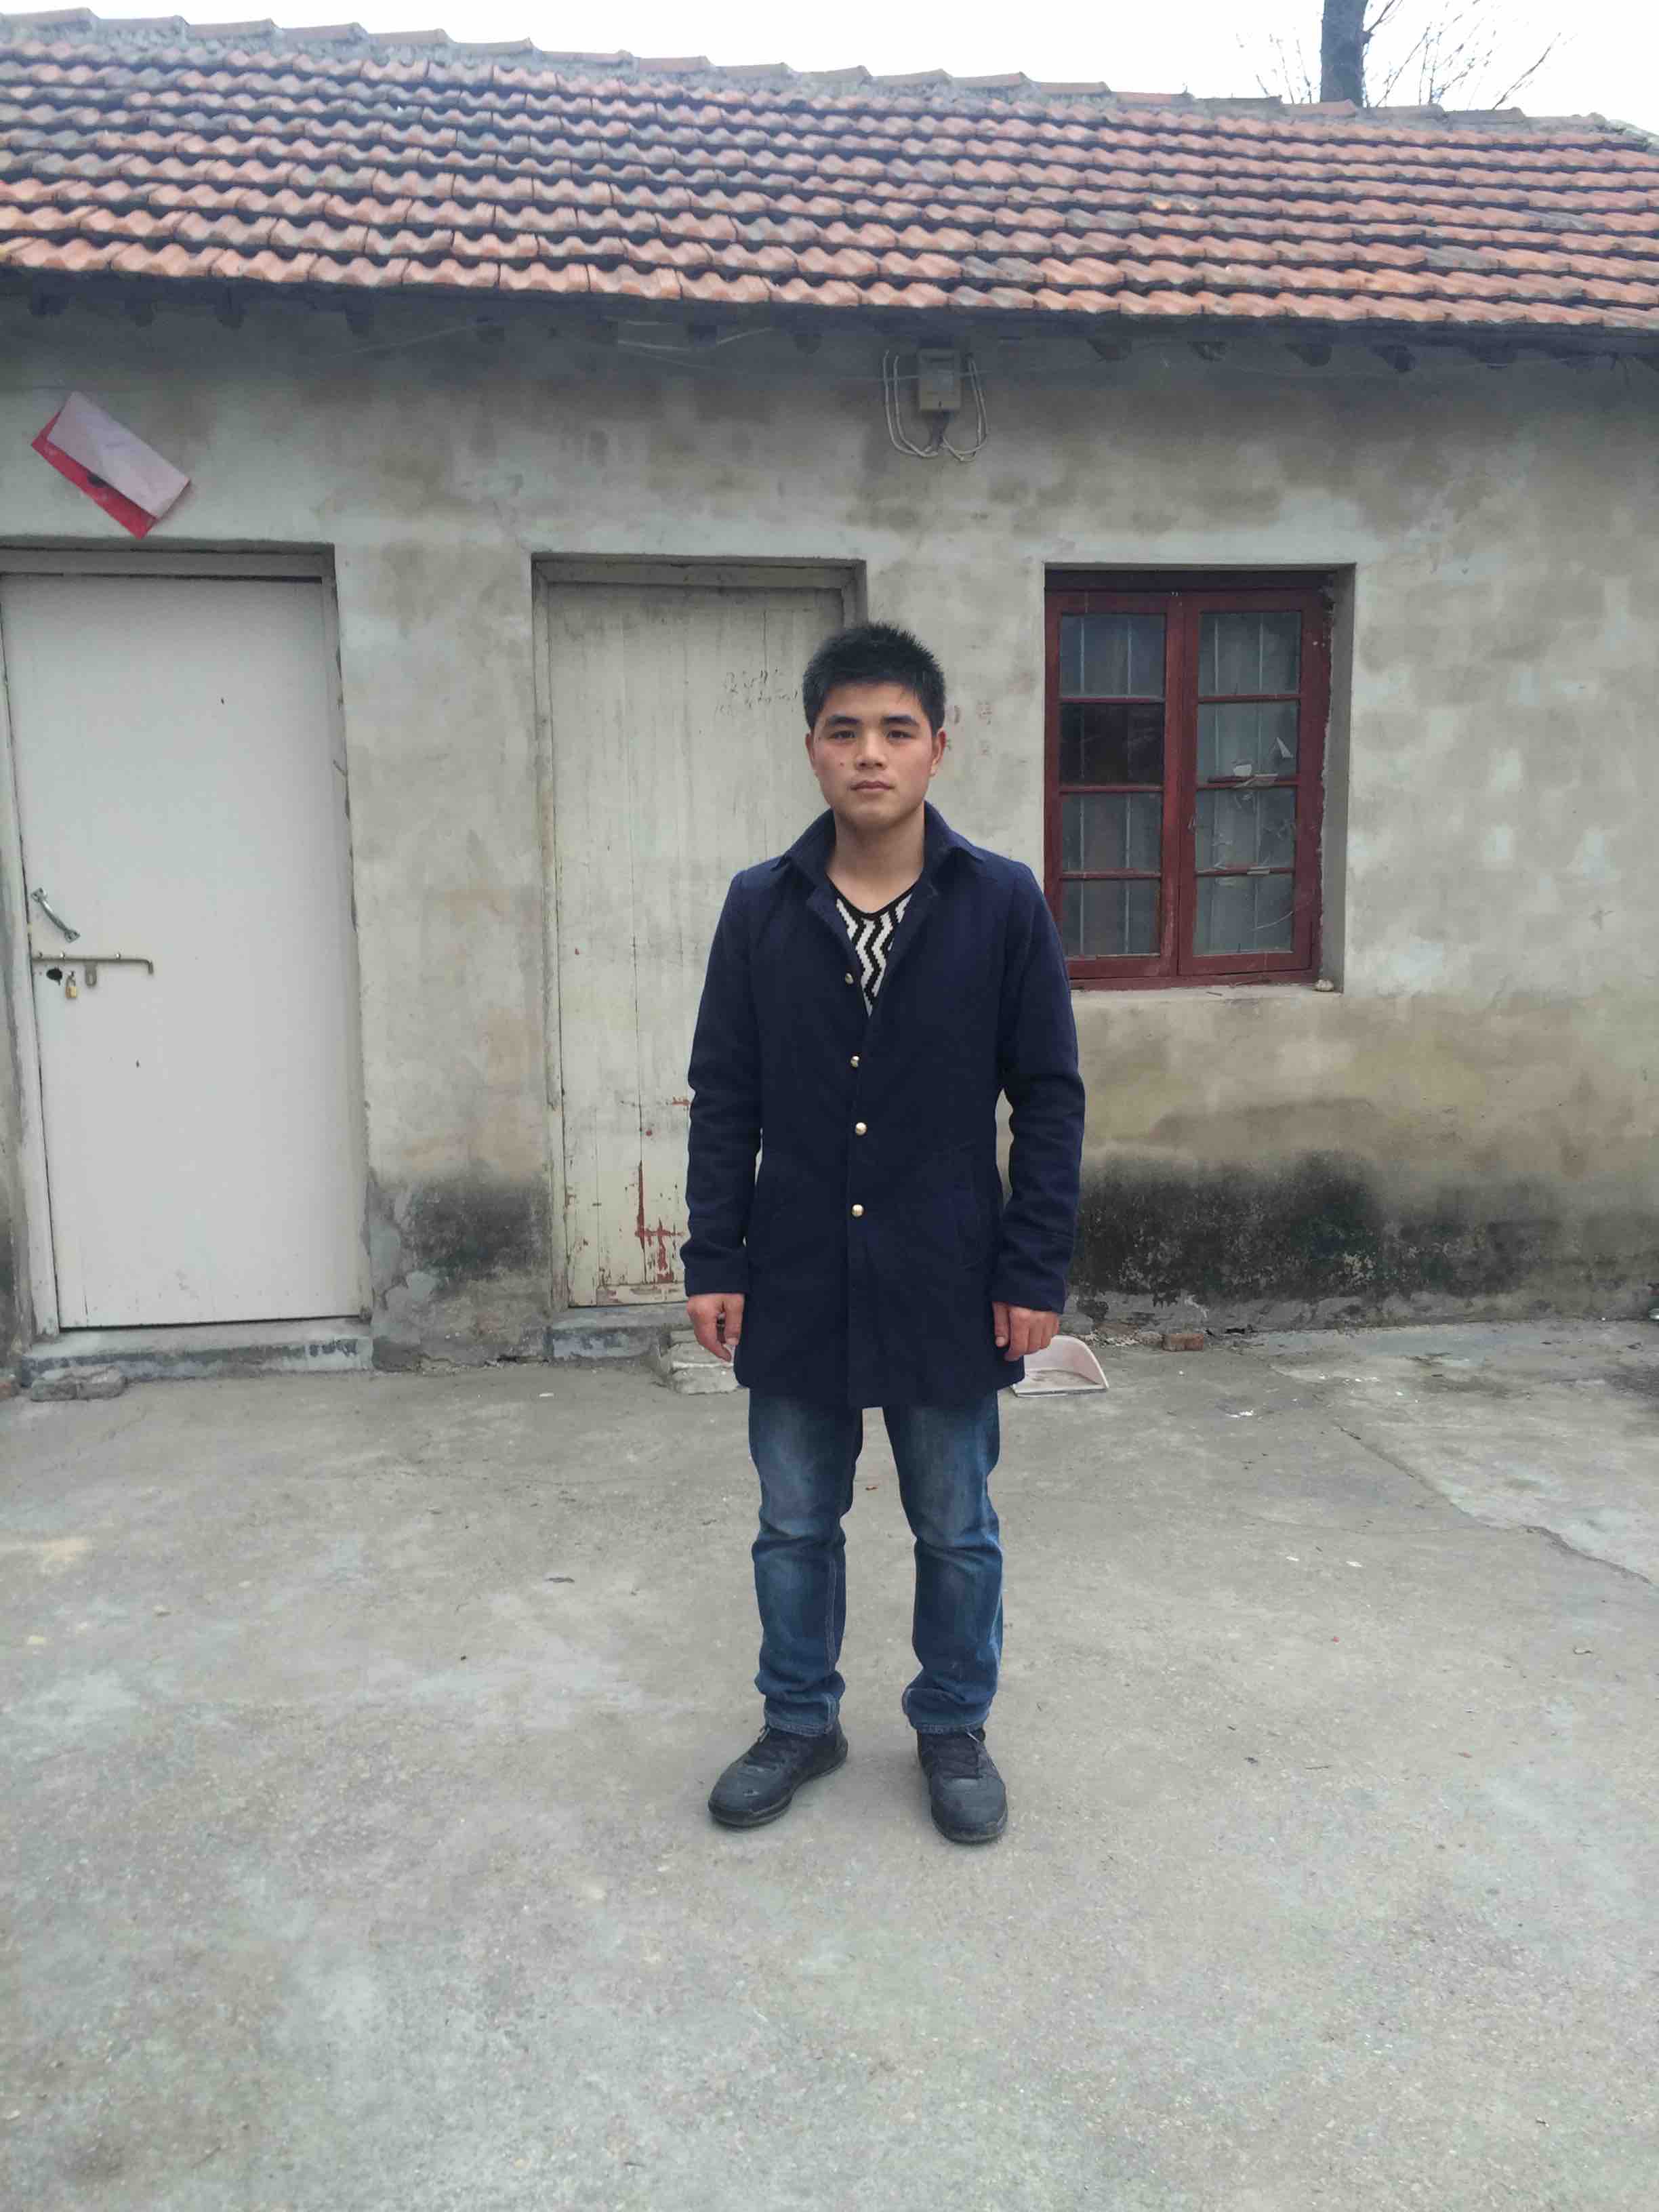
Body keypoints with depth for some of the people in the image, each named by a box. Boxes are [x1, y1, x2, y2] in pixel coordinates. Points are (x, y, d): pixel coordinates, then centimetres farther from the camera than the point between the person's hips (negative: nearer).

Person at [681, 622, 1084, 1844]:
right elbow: (724, 1095, 3)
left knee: (957, 1531, 14)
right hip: (796, 1281, 2)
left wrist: (1036, 1270, -6)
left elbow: (1049, 1096, -3)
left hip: (947, 1283, -1)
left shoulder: (1004, 902, -6)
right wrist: (712, 1260, 0)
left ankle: (955, 1728, 36)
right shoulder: (761, 906, -1)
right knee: (795, 1525, 16)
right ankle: (800, 1720, 37)